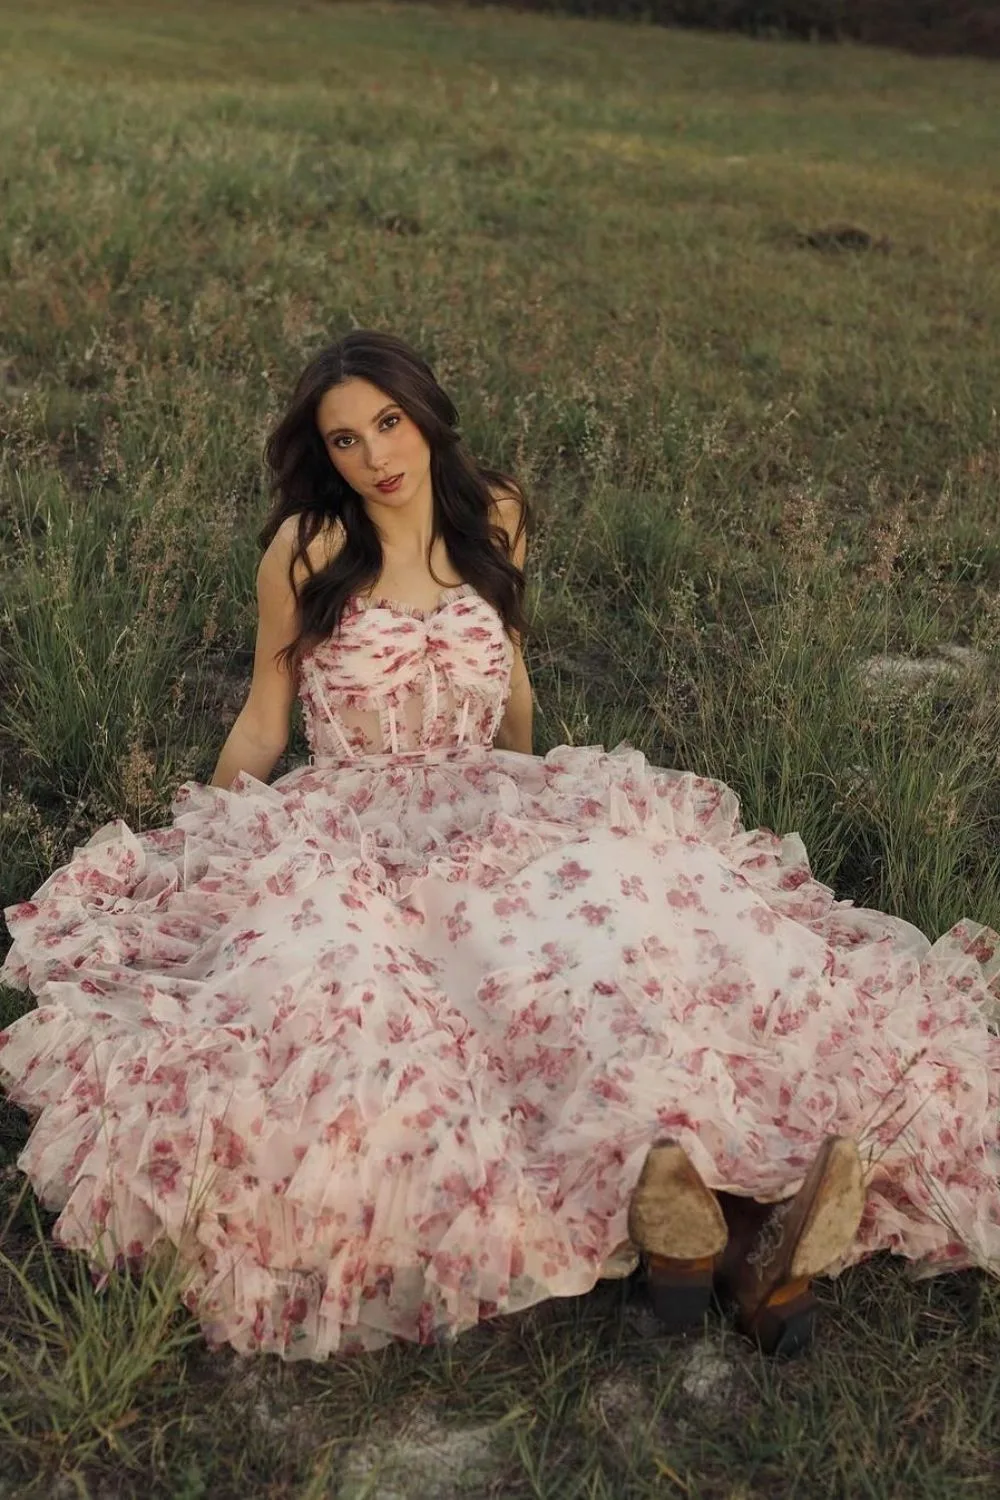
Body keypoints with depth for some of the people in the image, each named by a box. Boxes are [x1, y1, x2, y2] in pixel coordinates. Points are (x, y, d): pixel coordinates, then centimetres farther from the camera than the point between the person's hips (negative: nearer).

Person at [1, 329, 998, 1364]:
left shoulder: (493, 518, 8)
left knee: (629, 877, -31)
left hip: (494, 815, 3)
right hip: (347, 837, -3)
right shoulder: (306, 549, -2)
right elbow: (263, 724, 7)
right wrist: (199, 848, 6)